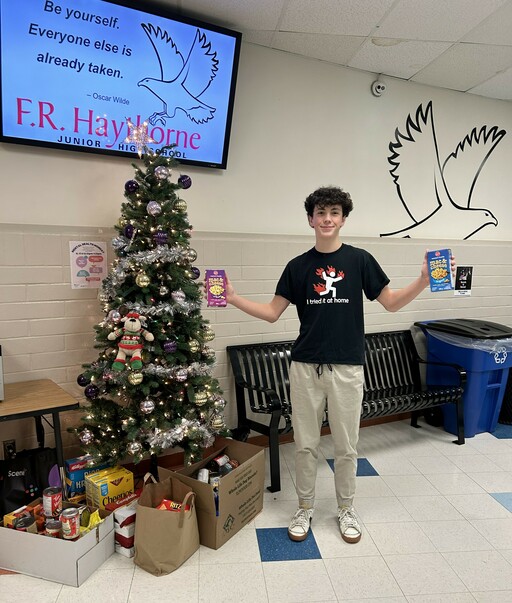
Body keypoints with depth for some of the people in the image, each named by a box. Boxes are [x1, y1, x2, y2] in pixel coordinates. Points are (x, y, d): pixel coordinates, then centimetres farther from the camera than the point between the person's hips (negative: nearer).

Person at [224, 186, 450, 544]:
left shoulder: (360, 260, 1)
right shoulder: (298, 266, 4)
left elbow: (391, 302, 3)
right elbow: (273, 313, 4)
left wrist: (424, 281, -13)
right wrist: (233, 298, -7)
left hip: (347, 367, -1)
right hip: (305, 367, 1)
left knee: (346, 445, 11)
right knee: (305, 444, 12)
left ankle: (346, 508, 34)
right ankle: (305, 508, 32)